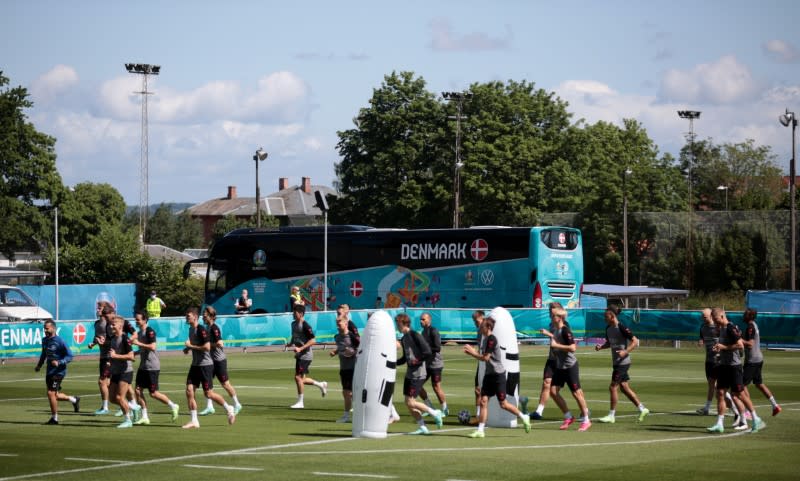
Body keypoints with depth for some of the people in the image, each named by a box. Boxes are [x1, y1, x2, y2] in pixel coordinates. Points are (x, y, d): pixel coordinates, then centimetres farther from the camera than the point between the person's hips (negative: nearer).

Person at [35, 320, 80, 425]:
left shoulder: (59, 341, -15)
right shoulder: (44, 340, 7)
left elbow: (70, 356, -14)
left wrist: (59, 362, -27)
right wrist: (39, 365, 16)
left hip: (58, 372, -8)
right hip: (49, 371, 8)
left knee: (51, 393, -13)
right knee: (54, 395, 14)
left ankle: (54, 418, 1)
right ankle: (74, 400, 38)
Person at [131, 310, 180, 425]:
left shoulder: (150, 331, -13)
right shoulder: (140, 332, 14)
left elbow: (152, 347, -25)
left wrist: (138, 343, -23)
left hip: (152, 367, -9)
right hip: (143, 366, 9)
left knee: (153, 393, -5)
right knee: (138, 390, 1)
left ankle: (173, 406, 14)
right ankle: (144, 417, 6)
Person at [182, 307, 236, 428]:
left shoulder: (201, 330, -17)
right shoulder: (191, 329, 11)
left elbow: (207, 347, -25)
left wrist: (191, 346, -18)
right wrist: (188, 349, 8)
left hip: (205, 365, -8)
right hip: (195, 365, 8)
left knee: (208, 393, -2)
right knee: (189, 391, -2)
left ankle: (228, 408, 20)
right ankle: (194, 421, 2)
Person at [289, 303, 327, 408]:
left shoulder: (305, 326, -17)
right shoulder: (294, 324, 10)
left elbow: (313, 341, -20)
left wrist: (300, 348, -25)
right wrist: (292, 344, 7)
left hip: (305, 355, -9)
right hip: (299, 355, 9)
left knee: (298, 377, -10)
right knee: (301, 379, 12)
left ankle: (300, 402, -1)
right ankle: (321, 385, 32)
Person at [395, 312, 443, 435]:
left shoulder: (415, 335, -14)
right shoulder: (403, 339, 12)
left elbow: (428, 352, -19)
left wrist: (416, 360, -17)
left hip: (418, 374, -9)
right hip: (409, 374, 9)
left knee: (410, 402, -11)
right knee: (408, 403, 7)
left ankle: (434, 413, 6)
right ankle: (422, 427, 15)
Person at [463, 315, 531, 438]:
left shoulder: (491, 339, -18)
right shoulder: (485, 339, 11)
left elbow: (485, 358, -20)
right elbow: (482, 356, 17)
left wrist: (472, 352, -9)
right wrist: (472, 352, 3)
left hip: (498, 374, -9)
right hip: (489, 374, 9)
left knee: (503, 404, -1)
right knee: (483, 401, 0)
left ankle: (524, 418, 18)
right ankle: (480, 430, -1)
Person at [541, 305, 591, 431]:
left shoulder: (565, 330, -18)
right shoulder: (556, 329, 8)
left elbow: (573, 348, -27)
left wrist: (556, 345, -23)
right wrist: (549, 334, 19)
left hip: (570, 366, -9)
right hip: (560, 366, 9)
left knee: (576, 392, -2)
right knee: (553, 391, 2)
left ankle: (586, 420, 10)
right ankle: (568, 417, 14)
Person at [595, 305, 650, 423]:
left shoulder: (622, 328, -18)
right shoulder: (608, 329, 7)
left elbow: (635, 342, -15)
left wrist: (625, 351, -28)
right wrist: (601, 346, 2)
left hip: (623, 362, -9)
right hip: (616, 362, 9)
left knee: (613, 387, -7)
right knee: (625, 388, 12)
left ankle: (611, 415, 2)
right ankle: (642, 409, 22)